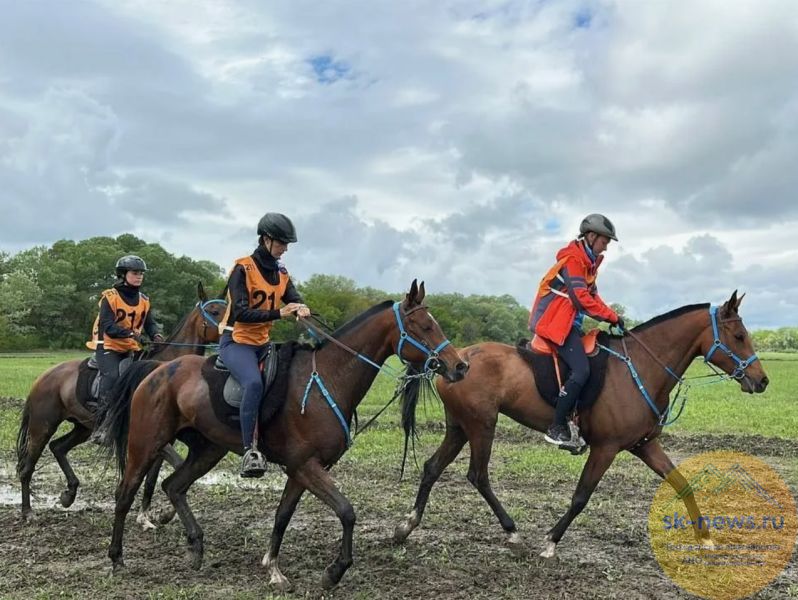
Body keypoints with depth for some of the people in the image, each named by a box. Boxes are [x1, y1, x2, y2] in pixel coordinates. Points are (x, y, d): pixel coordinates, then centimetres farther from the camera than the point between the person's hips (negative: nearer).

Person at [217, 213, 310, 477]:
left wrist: (302, 309, -23)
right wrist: (278, 313, -29)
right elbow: (241, 313, -20)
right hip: (236, 341, -8)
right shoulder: (243, 268, -11)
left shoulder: (281, 274, 11)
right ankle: (249, 451, -32)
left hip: (263, 343, 9)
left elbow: (295, 300, 2)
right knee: (254, 383, -31)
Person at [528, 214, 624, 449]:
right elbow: (582, 298, -19)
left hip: (568, 322, 11)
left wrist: (611, 317, 2)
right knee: (581, 371, -21)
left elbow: (592, 295, 17)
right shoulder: (573, 260, -12)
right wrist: (612, 316, -15)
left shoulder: (588, 262, 19)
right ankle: (557, 429, -15)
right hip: (556, 323, -11)